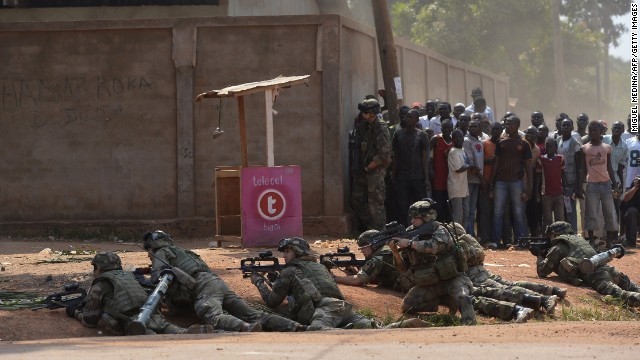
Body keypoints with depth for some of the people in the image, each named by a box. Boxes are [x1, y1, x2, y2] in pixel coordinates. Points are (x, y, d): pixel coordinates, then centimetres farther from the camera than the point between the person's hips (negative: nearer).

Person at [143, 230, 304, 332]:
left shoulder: (161, 253, 18)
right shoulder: (184, 252, 42)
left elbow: (157, 278, 0)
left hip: (203, 286, -8)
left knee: (214, 317, -37)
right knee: (252, 315, -10)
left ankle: (246, 329, -67)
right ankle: (294, 328, -31)